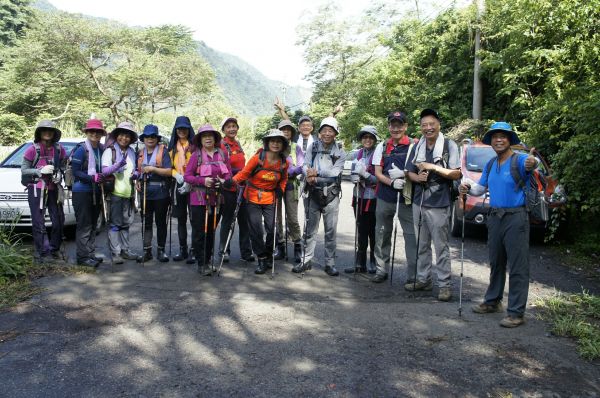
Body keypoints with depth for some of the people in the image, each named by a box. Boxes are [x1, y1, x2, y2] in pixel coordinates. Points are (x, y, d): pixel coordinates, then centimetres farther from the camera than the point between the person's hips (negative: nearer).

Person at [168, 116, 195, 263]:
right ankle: (183, 250, 18)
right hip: (178, 186, 5)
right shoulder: (172, 147, 15)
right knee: (181, 219, 10)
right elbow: (169, 167, 15)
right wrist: (177, 175, -5)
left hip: (193, 186, -5)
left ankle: (194, 251, -1)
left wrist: (189, 181, -15)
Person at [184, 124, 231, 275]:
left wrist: (224, 181, -15)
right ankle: (201, 264, 9)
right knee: (199, 232, -1)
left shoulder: (222, 153, 4)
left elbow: (229, 173, 7)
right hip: (199, 199, -3)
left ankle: (207, 261, 25)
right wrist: (203, 181, -20)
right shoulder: (196, 155, -4)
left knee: (211, 231, 12)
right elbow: (187, 176, -6)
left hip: (217, 198, 3)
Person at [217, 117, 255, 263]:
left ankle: (246, 251, 16)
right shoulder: (221, 145, -7)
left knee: (244, 220, 8)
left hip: (242, 186, 6)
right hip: (228, 188, -6)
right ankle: (224, 251, 15)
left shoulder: (238, 144, 14)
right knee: (227, 220, 3)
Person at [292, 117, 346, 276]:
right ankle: (306, 260, 20)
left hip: (331, 195, -1)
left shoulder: (340, 153, -1)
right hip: (314, 193, 2)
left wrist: (316, 173, -17)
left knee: (330, 231, 4)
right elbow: (305, 167, -2)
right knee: (310, 229, 9)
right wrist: (311, 177, -21)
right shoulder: (313, 146, 5)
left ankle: (330, 263, 15)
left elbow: (334, 172, -14)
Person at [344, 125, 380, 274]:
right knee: (361, 231, 11)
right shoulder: (358, 154, 9)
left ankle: (374, 262, 18)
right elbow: (352, 173, 12)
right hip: (359, 197, 5)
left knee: (372, 232, 3)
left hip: (372, 198, -5)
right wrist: (354, 178, -9)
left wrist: (365, 174, -20)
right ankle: (360, 263, 19)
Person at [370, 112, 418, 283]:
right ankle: (381, 270, 24)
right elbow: (378, 172, 4)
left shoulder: (413, 146, -3)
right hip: (384, 198, 4)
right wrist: (392, 182, -13)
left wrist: (402, 173, -22)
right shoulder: (382, 146, 9)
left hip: (406, 198, -4)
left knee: (411, 236, -5)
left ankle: (412, 275, 3)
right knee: (382, 235, 12)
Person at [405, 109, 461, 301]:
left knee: (441, 246, -2)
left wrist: (433, 167, -18)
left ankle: (445, 284, 6)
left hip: (439, 204, -6)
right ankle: (423, 279, 24)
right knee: (422, 245, 14)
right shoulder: (418, 147, 12)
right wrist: (418, 177, -8)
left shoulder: (449, 145, -4)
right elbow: (410, 172, 14)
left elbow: (456, 174, -9)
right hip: (418, 202, 6)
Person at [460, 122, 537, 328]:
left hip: (515, 218, -7)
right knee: (496, 263, 18)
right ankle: (492, 301, 31)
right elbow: (481, 187, 19)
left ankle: (516, 312, 3)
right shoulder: (490, 165, 11)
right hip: (495, 217, 7)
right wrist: (468, 189, -2)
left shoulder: (519, 160, -11)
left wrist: (532, 163, -57)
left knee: (518, 267, -4)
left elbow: (528, 164, -34)